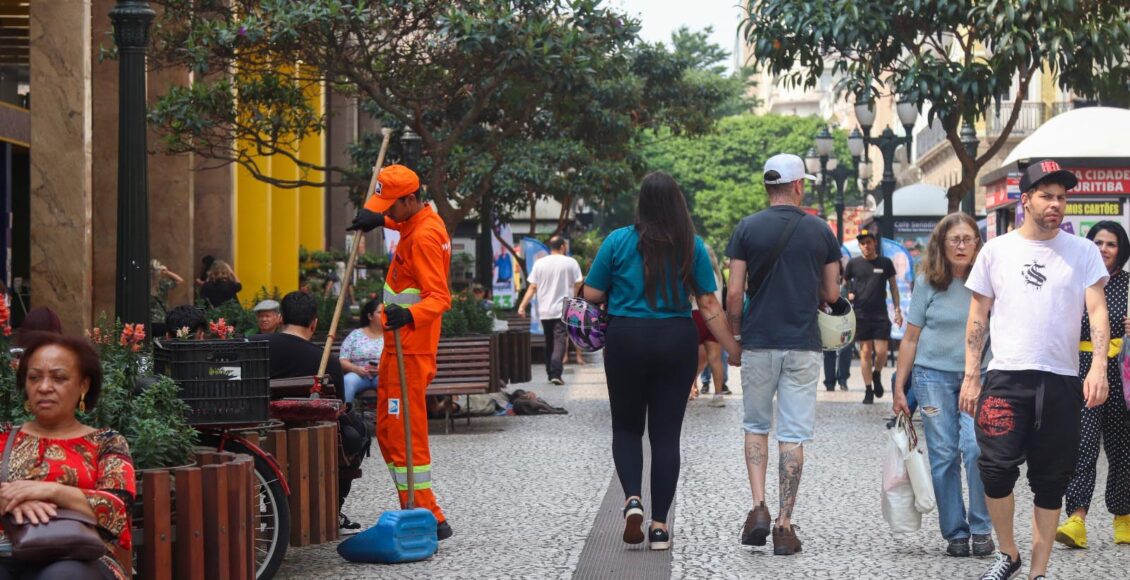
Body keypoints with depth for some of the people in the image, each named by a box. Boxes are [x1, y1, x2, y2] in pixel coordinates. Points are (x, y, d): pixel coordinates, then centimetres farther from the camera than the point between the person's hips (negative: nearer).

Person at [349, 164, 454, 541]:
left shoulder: (424, 237, -19)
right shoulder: (426, 220, 12)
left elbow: (439, 297, -29)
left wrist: (410, 315, -47)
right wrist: (380, 220, 24)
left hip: (410, 350, -11)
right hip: (398, 345, 11)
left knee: (405, 436, -11)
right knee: (387, 432, 14)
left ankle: (429, 520, -9)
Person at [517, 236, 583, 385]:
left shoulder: (539, 263, 4)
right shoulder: (570, 263, -2)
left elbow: (532, 288, 0)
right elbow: (578, 285, -1)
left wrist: (522, 306, 1)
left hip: (544, 311, 3)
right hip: (563, 310, -3)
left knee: (549, 342, 16)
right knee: (559, 342, -7)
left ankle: (550, 373, 20)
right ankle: (556, 373, -21)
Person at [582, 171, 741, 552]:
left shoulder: (618, 241, -4)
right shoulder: (692, 246, -1)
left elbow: (592, 294, -1)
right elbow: (709, 305, -2)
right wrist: (734, 349, 4)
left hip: (627, 339, -1)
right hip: (677, 341, 1)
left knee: (627, 427, 15)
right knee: (666, 433, 7)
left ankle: (632, 498, -8)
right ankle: (659, 526, 6)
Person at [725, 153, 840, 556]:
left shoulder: (748, 228, -2)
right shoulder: (820, 231, 1)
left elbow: (734, 293, -5)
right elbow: (831, 295, 5)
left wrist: (734, 337, 9)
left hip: (758, 342, 0)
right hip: (804, 345, 0)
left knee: (756, 426, 16)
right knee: (793, 435, 3)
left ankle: (759, 507, 0)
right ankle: (784, 525, 1)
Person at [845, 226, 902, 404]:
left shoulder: (885, 263, 4)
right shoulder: (854, 263, 4)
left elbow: (893, 286, 11)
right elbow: (844, 283, 17)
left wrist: (897, 309, 7)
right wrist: (848, 294, -3)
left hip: (880, 314, 0)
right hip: (861, 314, 0)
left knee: (881, 351, -8)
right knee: (865, 352, 0)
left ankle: (877, 375, 24)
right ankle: (868, 391, 8)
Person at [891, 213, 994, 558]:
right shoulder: (928, 282, 0)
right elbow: (911, 338, 4)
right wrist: (899, 386, 2)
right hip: (934, 375, 0)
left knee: (976, 447, -16)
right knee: (944, 455, 1)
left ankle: (981, 529, -4)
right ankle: (955, 533, 10)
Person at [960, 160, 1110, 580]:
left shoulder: (1083, 253, 5)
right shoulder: (996, 251, 6)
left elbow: (1097, 310, -1)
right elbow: (978, 318, 9)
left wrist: (1099, 367, -16)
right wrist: (971, 376, 3)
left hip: (1061, 382, 1)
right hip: (1006, 377, -1)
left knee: (1050, 481, 4)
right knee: (996, 468, -11)